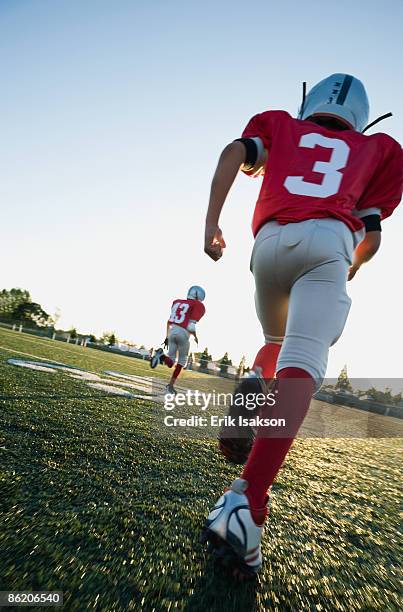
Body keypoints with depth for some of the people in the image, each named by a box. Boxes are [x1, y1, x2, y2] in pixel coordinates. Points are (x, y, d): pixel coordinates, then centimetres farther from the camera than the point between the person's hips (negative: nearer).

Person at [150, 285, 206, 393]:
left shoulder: (177, 302, 19)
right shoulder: (199, 306, 0)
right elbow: (191, 325, -11)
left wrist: (167, 337, 24)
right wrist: (195, 337, 7)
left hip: (171, 332, 5)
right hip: (183, 333, -5)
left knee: (171, 362, 16)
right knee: (182, 360, 19)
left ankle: (161, 355, -16)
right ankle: (170, 385, 18)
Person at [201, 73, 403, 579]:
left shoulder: (282, 125, 34)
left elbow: (235, 152, 11)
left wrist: (211, 224, 6)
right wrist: (352, 266, 38)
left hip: (270, 242, 2)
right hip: (328, 240, -1)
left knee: (276, 341, 25)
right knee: (302, 363, -18)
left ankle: (252, 391, -2)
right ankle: (246, 503, -32)